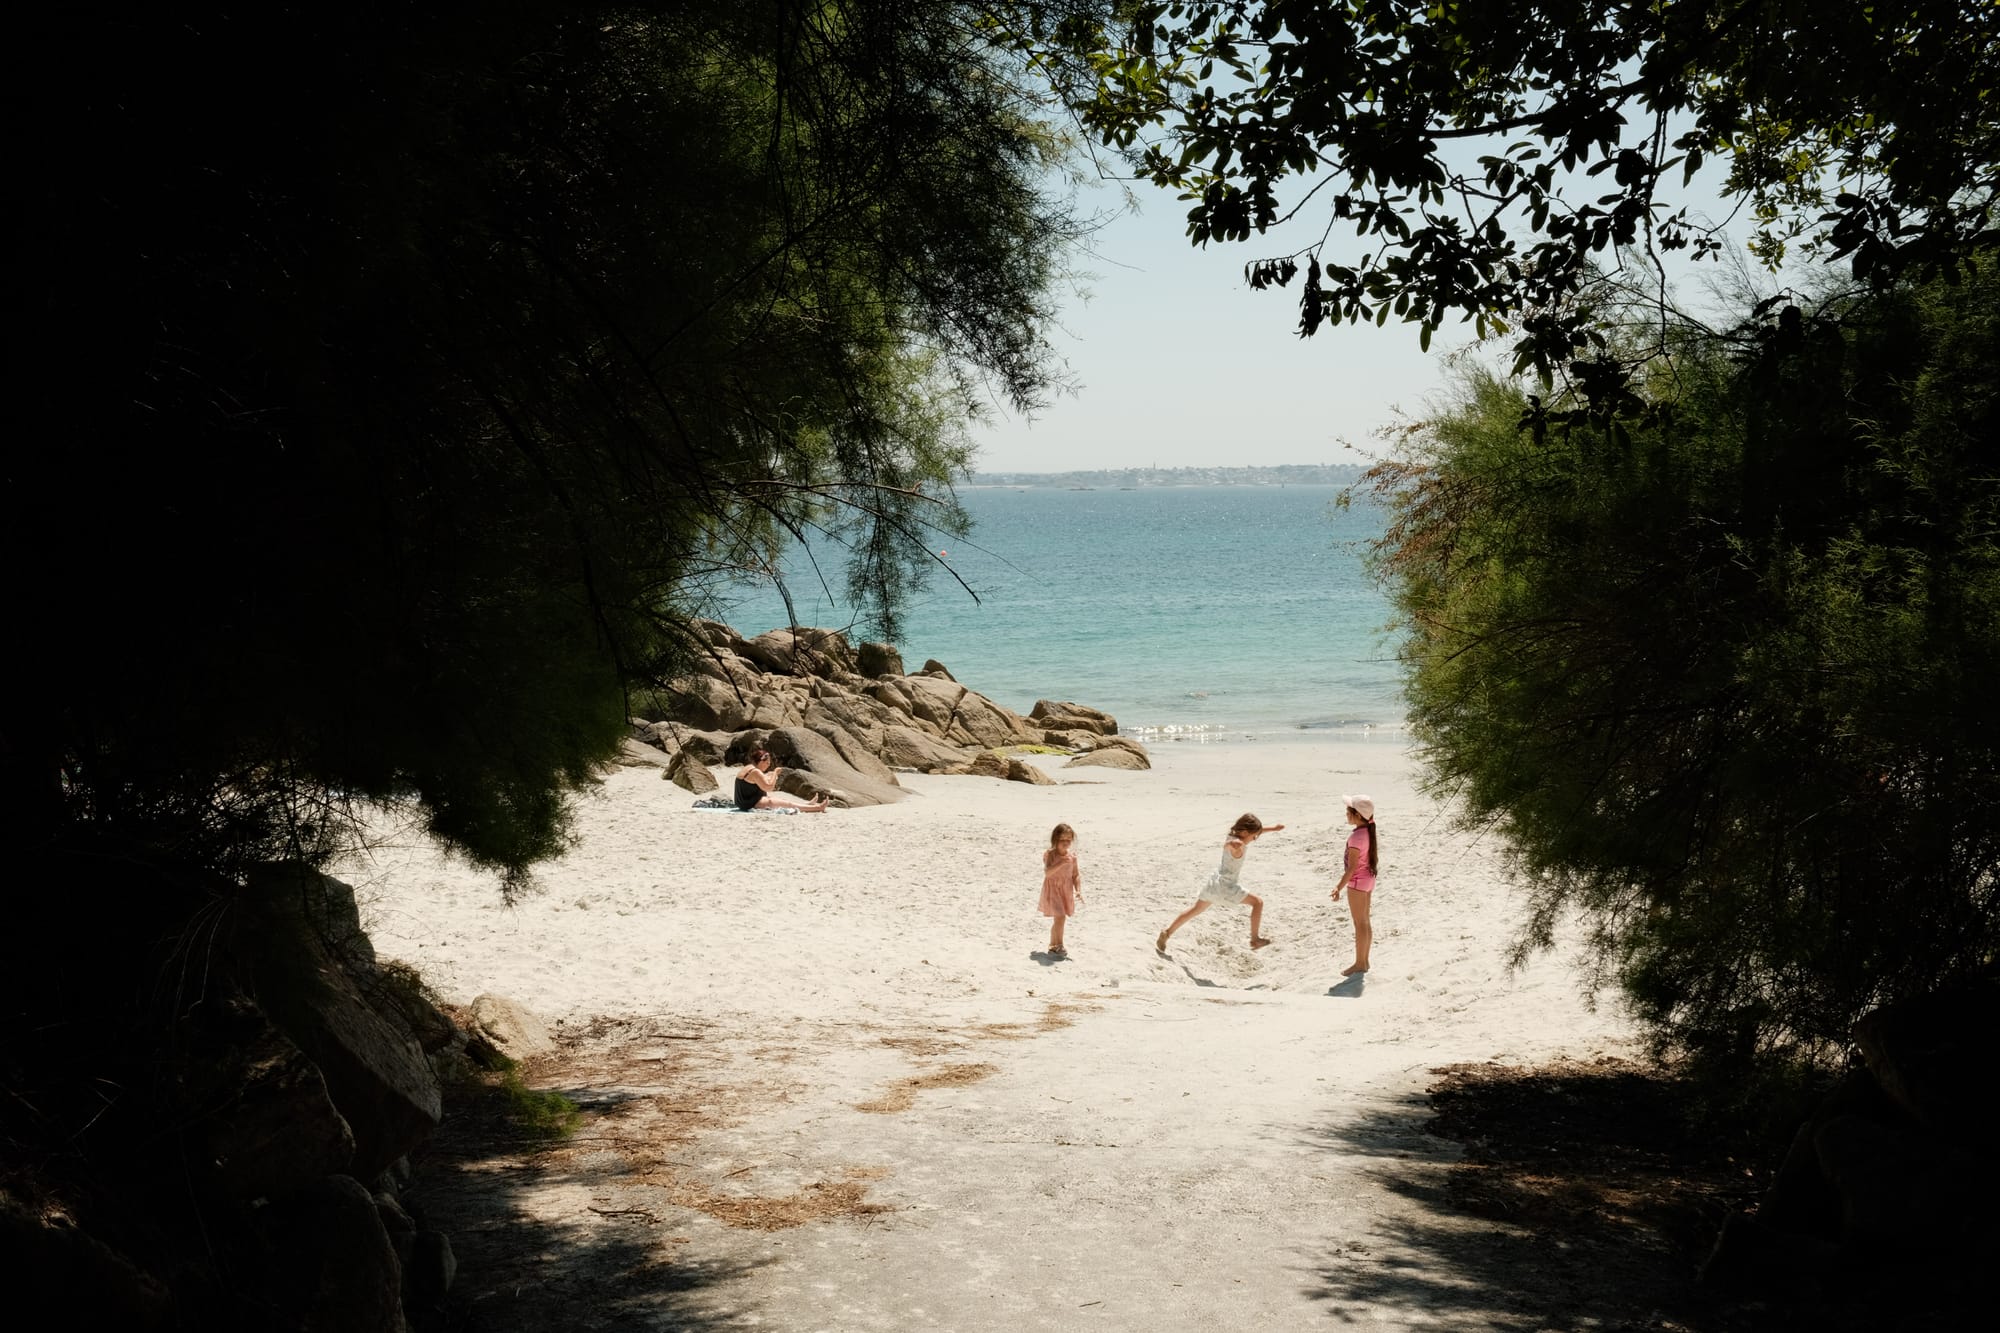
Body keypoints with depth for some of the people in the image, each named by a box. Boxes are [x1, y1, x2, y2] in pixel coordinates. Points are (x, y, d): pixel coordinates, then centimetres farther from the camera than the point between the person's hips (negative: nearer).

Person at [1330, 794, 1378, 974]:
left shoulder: (1356, 837, -23)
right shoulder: (1369, 832, 3)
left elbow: (1352, 867, -23)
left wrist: (1339, 887, -19)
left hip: (1357, 882, -9)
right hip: (1368, 879, 9)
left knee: (1360, 924, 0)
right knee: (1365, 922, 16)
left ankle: (1360, 963, 8)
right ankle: (1364, 960, 24)